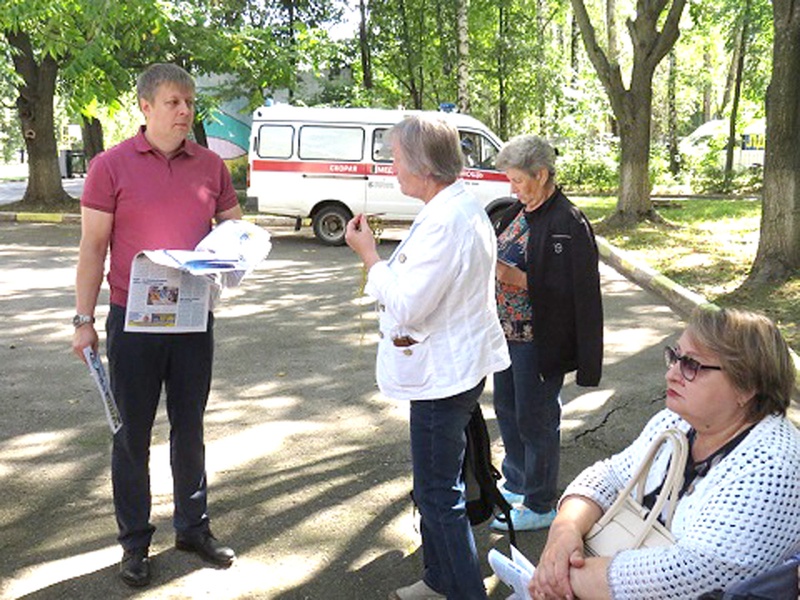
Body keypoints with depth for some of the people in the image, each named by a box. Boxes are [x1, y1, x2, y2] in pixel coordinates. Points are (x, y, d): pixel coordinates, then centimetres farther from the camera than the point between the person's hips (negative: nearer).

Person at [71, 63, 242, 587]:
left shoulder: (210, 165, 4)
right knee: (133, 434, 7)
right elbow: (93, 245, -3)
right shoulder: (112, 166, -5)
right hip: (134, 320, -3)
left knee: (189, 429, 15)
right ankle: (135, 542, 21)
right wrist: (84, 319, -5)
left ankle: (193, 526, 30)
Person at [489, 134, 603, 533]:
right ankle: (516, 484, 41)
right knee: (506, 409, 20)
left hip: (539, 342, -9)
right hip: (507, 334, 9)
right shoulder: (517, 213, 8)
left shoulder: (568, 224, -18)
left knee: (535, 420, 4)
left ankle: (539, 506, 22)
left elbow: (575, 291, -21)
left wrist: (519, 279, -26)